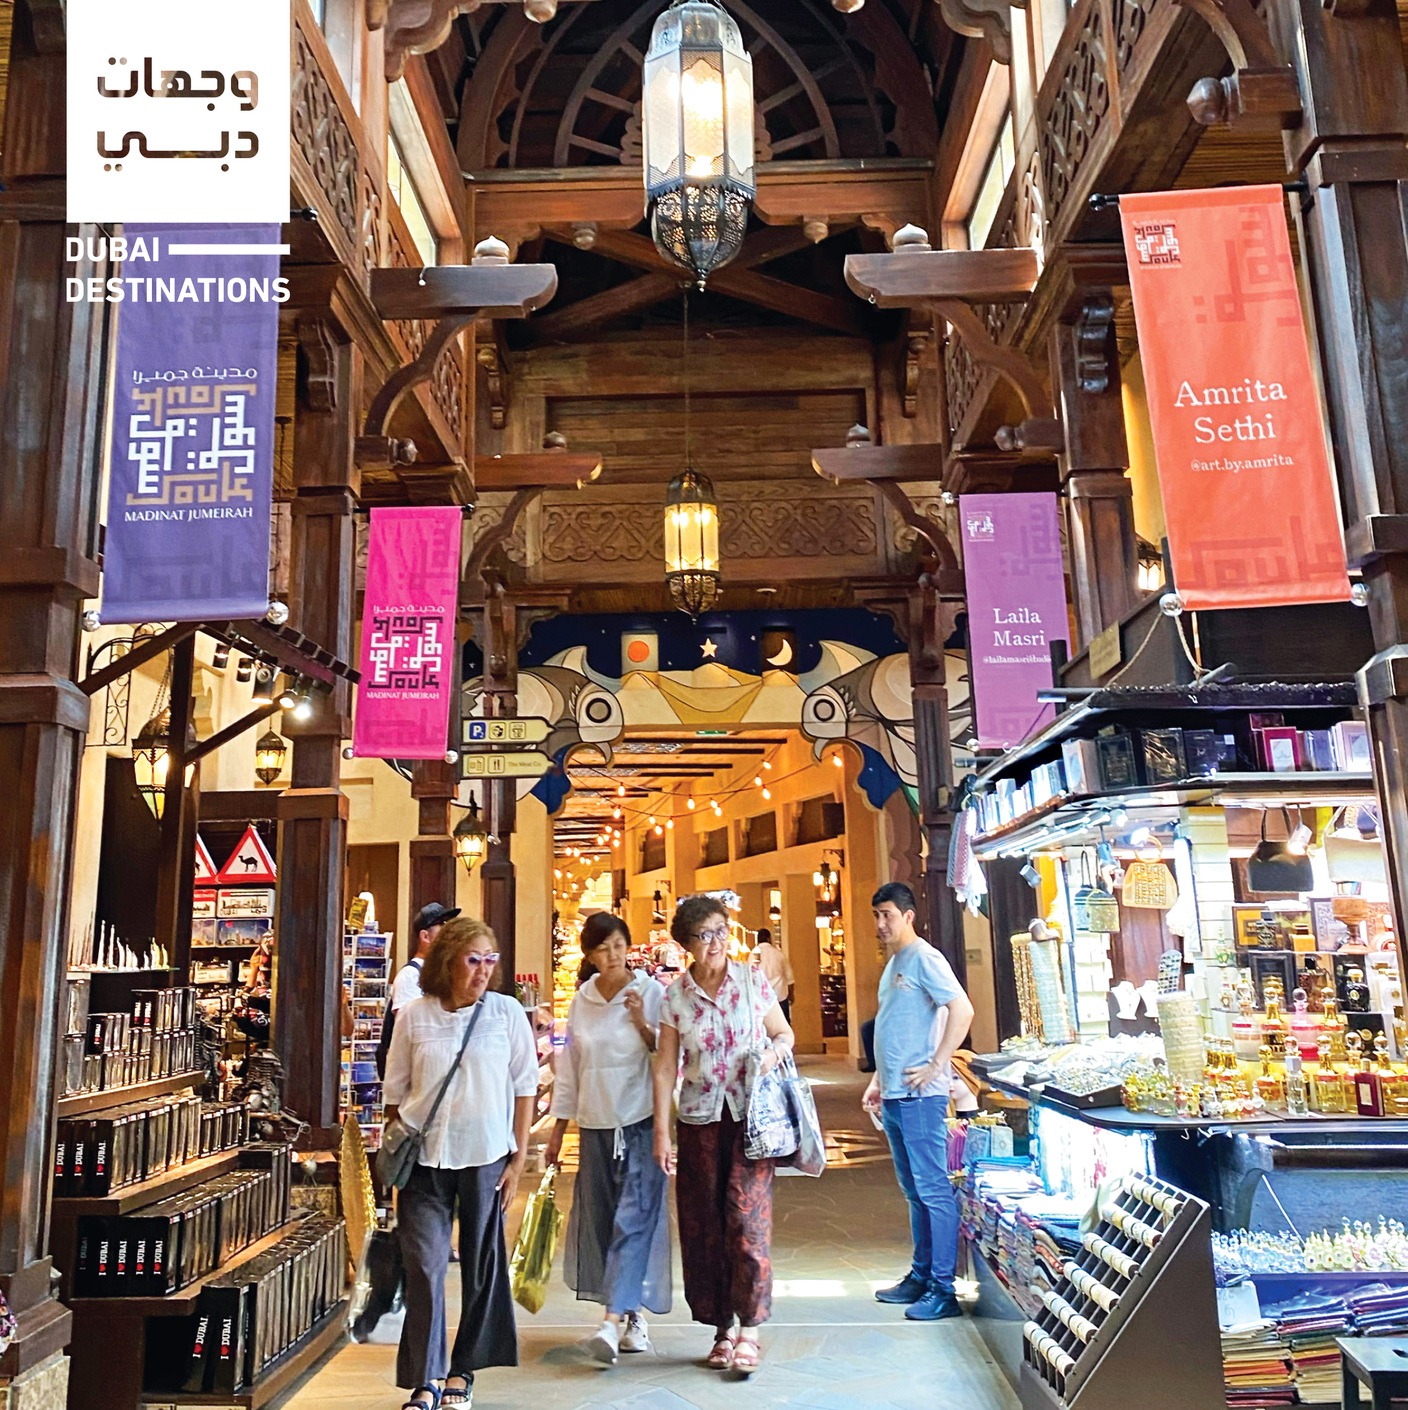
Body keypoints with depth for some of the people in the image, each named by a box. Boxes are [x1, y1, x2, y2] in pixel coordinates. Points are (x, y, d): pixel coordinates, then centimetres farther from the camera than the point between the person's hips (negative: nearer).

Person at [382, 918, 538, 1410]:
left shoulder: (507, 1011, -3)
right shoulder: (414, 1015, 0)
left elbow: (524, 1086, 3)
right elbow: (396, 1092, 9)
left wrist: (519, 1158, 1)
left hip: (485, 1157, 0)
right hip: (425, 1158, 0)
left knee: (481, 1266, 9)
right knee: (424, 1264, -4)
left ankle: (463, 1368, 27)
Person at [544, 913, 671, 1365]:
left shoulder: (651, 992, -5)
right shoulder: (581, 1000, 7)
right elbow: (569, 1067, 13)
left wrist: (643, 1024, -19)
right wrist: (557, 1131, 14)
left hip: (641, 1123, -4)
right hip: (596, 1125, 4)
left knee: (635, 1218, -11)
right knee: (600, 1220, 7)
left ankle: (613, 1321, -12)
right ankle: (632, 1316, 21)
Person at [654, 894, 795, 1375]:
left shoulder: (752, 981, -1)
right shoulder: (674, 996, 0)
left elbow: (785, 1033, 10)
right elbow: (665, 1067, 2)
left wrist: (773, 1052, -12)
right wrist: (661, 1131, -2)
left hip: (751, 1116, -1)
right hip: (700, 1119, 2)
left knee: (747, 1217, -9)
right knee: (703, 1224, 5)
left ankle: (749, 1329, 3)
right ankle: (721, 1327, 19)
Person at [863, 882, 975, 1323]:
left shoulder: (924, 958, -11)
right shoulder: (893, 963, 18)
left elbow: (962, 1010, -20)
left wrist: (936, 1066, -19)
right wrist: (879, 1080, 22)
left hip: (920, 1096, -10)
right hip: (893, 1096, 10)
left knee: (933, 1191, -4)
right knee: (914, 1191, 16)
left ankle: (943, 1291, 1)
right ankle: (920, 1275, 25)